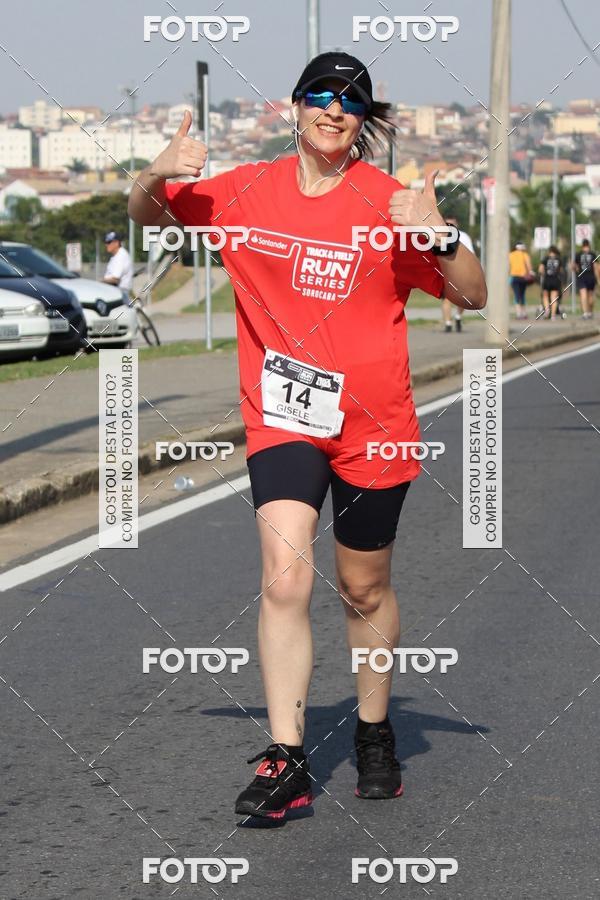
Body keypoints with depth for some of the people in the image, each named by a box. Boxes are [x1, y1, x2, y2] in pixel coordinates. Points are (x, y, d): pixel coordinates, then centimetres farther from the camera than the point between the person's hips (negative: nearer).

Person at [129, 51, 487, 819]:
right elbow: (147, 216, 14)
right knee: (284, 576, -17)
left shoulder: (388, 202, -5)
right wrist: (156, 177, -9)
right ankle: (285, 759, -14)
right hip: (281, 417, 1)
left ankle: (375, 734, 35)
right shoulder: (246, 193, 1)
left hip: (372, 424, 0)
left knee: (364, 590, 13)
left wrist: (439, 236, -25)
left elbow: (473, 296, -6)